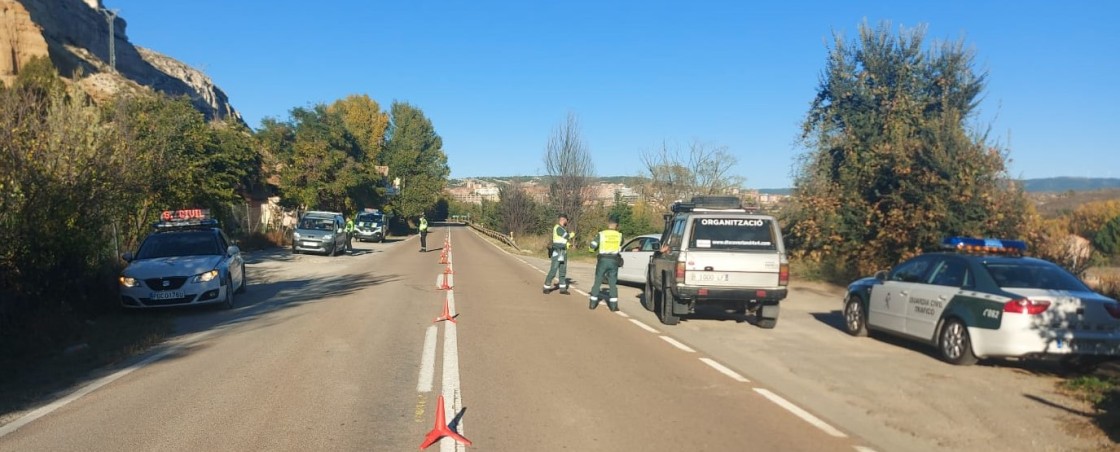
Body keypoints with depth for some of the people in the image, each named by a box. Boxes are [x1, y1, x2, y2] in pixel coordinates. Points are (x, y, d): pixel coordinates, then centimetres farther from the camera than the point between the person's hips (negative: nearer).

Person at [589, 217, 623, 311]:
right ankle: (613, 305, 2)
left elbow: (592, 247, -2)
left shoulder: (601, 234, -5)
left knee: (597, 282, 10)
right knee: (613, 284, 7)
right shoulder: (619, 235, 0)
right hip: (614, 261, 1)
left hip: (603, 260, -1)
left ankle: (593, 304, 13)